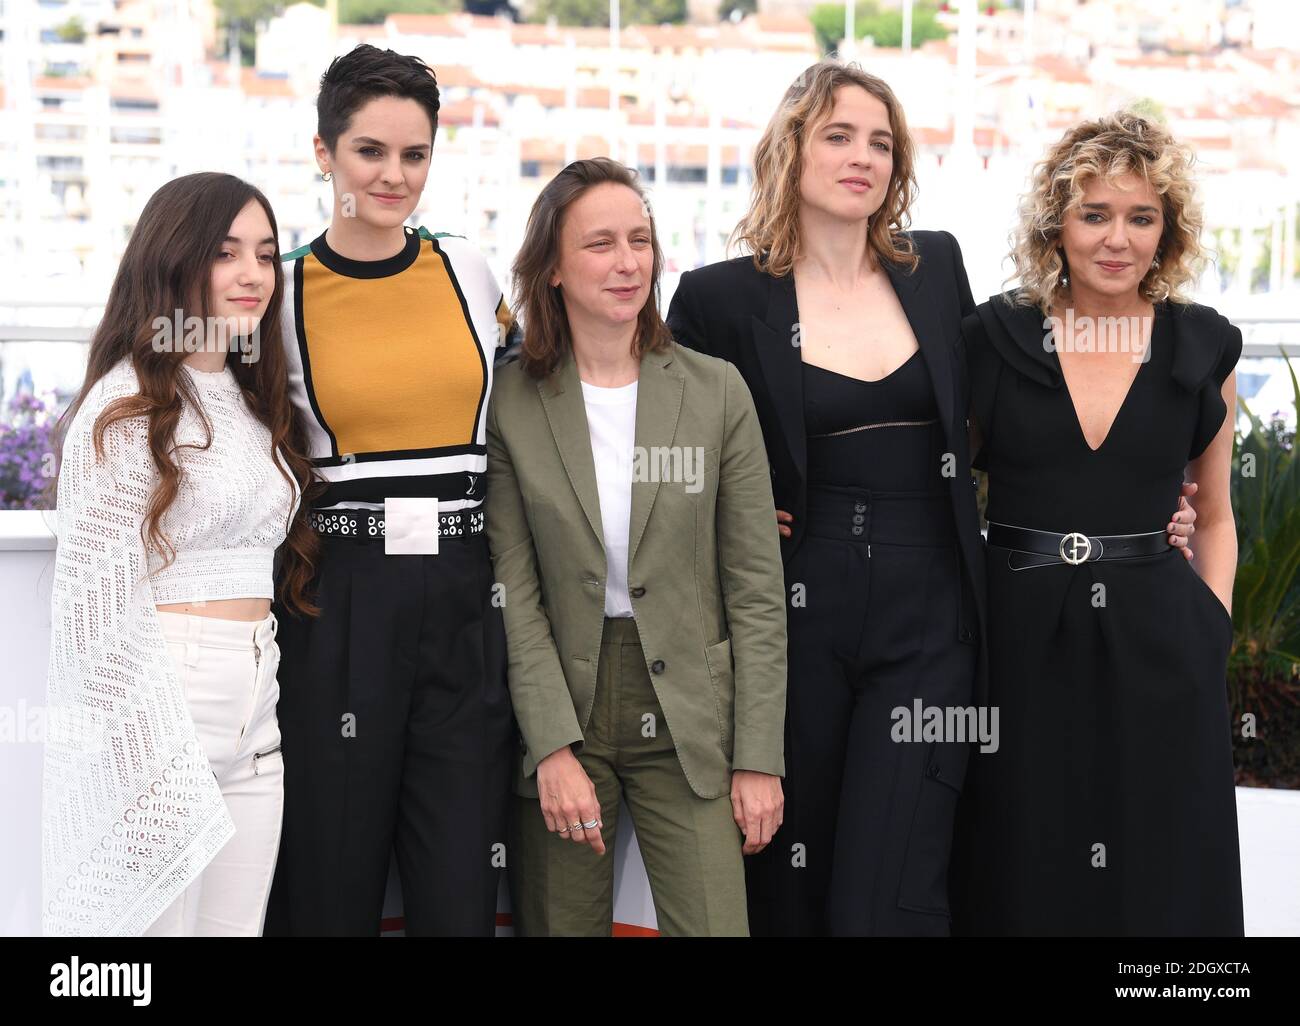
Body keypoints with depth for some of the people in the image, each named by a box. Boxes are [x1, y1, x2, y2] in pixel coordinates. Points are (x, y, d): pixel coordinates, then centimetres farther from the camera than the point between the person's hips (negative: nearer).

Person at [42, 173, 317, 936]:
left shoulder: (257, 405, 16)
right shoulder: (128, 406, -8)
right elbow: (96, 599, -13)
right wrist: (146, 756, -17)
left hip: (254, 724, 7)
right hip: (155, 719, -7)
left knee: (237, 922, 9)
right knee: (157, 918, -2)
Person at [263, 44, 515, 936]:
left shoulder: (472, 272, 7)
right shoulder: (281, 292, 1)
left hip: (465, 604, 2)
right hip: (337, 608, -2)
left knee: (462, 894, 3)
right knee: (330, 891, 4)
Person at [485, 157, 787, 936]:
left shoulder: (717, 391, 1)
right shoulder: (512, 404, -1)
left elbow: (755, 585, 1)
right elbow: (514, 590, -3)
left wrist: (759, 756, -3)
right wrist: (554, 747, -12)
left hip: (688, 718, 0)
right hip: (558, 705, 0)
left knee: (714, 924, -7)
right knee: (563, 923, 6)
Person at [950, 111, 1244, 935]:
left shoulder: (1202, 347, 4)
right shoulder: (993, 337, 0)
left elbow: (1215, 514, 13)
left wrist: (1213, 625, 2)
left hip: (1158, 650, 1)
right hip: (1019, 641, -1)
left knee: (1163, 882, 7)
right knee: (1018, 881, 7)